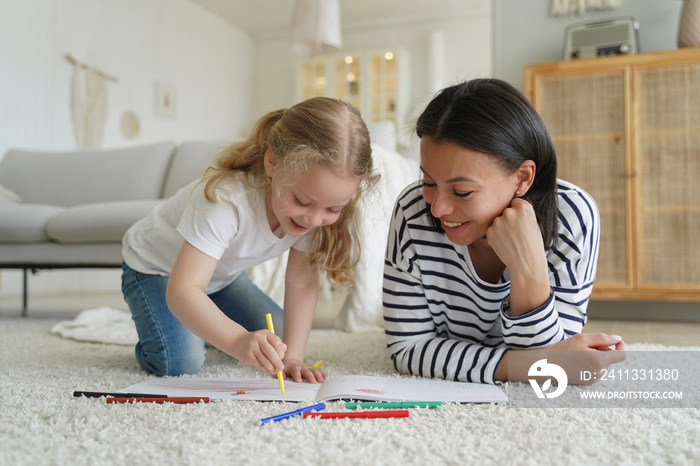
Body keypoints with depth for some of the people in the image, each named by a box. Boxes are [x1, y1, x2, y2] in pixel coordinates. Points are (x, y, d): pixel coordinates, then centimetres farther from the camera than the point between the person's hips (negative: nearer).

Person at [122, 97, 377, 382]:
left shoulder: (309, 211, -23)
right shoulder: (227, 203, -43)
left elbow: (302, 283, -17)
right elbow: (182, 292, -48)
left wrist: (292, 357, -26)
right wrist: (238, 341, -63)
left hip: (221, 274, 6)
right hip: (154, 267, -6)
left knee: (277, 338, 3)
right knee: (180, 363, -25)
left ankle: (205, 328, 26)